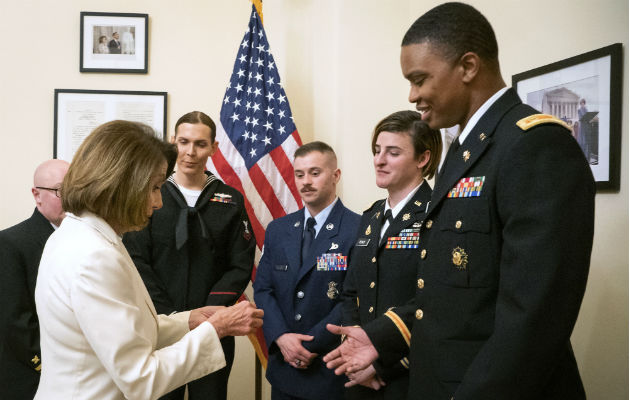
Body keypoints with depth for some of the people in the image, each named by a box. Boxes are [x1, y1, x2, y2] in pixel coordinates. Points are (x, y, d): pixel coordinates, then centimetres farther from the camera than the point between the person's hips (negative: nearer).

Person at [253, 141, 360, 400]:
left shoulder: (359, 230, -10)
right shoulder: (277, 230, 8)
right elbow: (262, 289, 5)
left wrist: (312, 344, -15)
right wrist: (281, 337, -10)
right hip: (283, 365, 5)